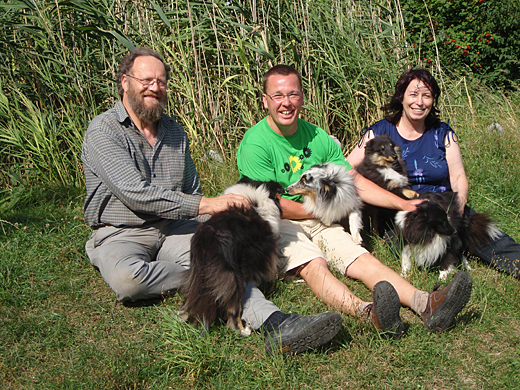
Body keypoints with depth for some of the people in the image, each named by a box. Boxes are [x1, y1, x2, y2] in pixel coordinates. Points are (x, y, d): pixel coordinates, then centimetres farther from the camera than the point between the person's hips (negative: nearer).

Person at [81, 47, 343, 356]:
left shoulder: (175, 131, 15)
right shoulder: (103, 131, -6)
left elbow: (191, 191, 23)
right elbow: (137, 194, -19)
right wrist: (206, 204, -22)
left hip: (173, 228, 5)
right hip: (121, 234, -4)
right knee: (126, 278, -38)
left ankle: (274, 322, -45)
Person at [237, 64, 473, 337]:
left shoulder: (316, 137, 9)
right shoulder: (255, 144, -10)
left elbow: (354, 181, 12)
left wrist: (402, 204, 4)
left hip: (318, 222, 6)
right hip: (275, 225, -6)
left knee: (361, 259, -20)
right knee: (314, 264, -34)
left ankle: (425, 304, -42)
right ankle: (367, 312, -62)